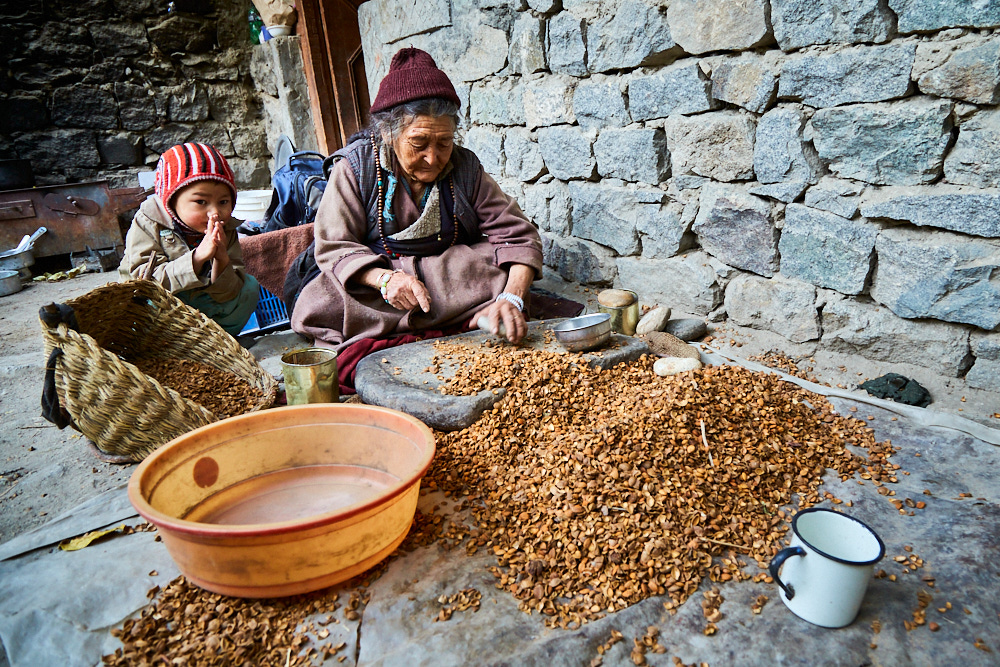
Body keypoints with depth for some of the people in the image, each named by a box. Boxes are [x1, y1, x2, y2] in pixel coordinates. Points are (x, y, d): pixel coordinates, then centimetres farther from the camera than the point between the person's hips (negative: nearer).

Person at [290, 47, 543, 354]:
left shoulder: (465, 168, -6)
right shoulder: (356, 167, -9)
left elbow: (519, 236, -11)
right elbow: (333, 247, -12)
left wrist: (511, 299, -31)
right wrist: (384, 278, -33)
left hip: (454, 276, 2)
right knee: (313, 307, -30)